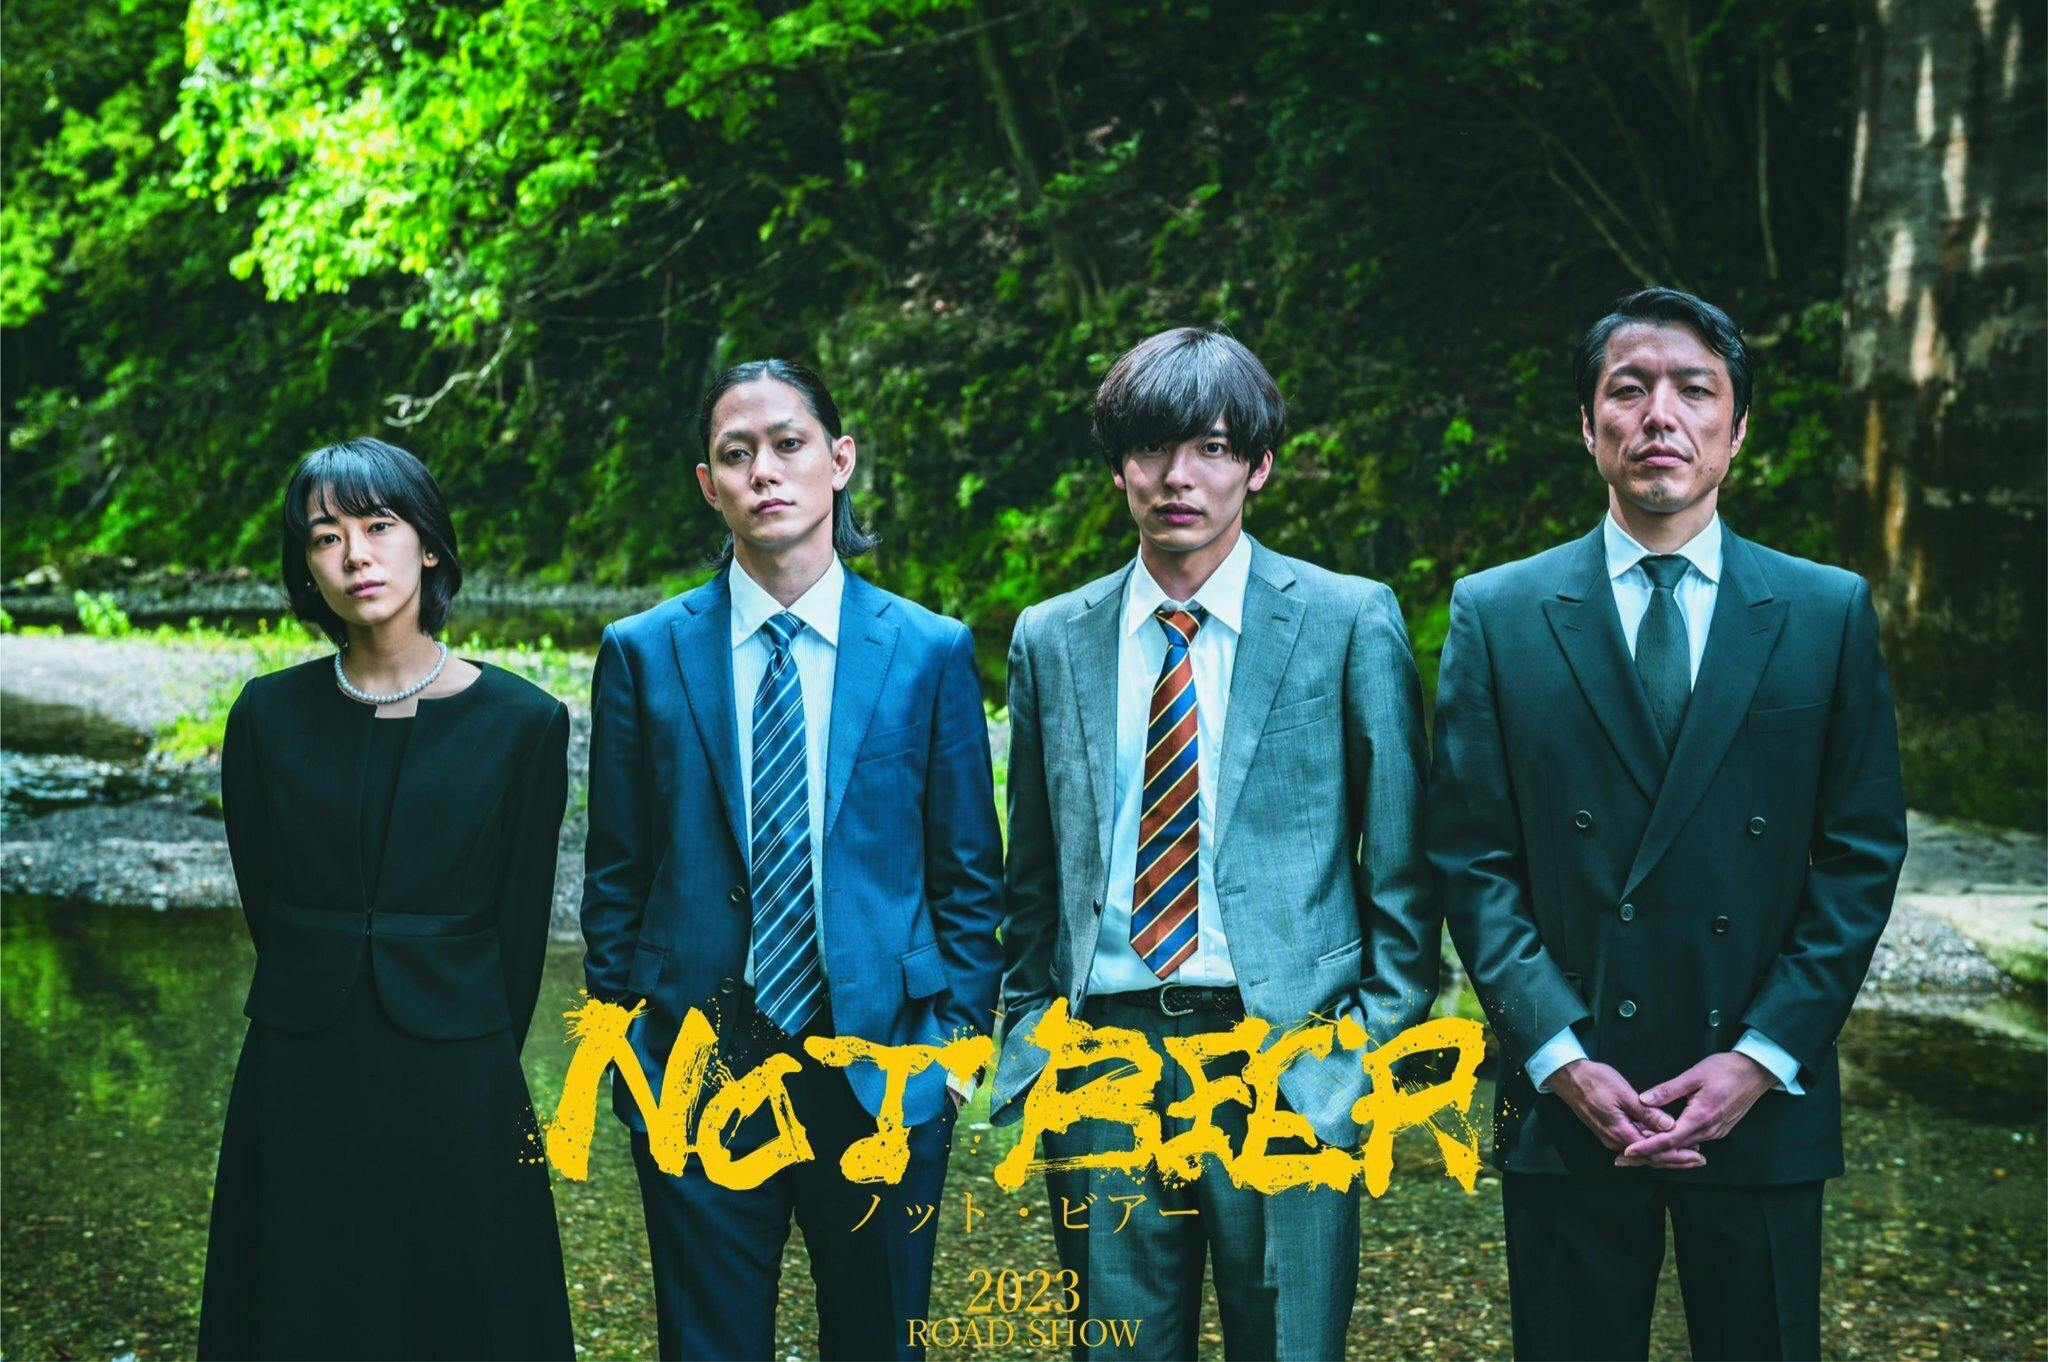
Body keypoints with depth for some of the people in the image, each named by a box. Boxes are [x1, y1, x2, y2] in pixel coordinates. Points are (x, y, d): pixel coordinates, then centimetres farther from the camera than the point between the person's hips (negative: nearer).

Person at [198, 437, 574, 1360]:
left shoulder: (521, 722, -5)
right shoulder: (269, 716, 1)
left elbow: (520, 925, 0)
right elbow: (263, 902, 7)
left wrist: (477, 1064, 4)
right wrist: (327, 1012, 7)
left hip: (454, 1091, -2)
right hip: (297, 1085, 2)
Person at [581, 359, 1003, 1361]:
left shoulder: (930, 653, 2)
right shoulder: (642, 654, 2)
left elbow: (968, 872, 6)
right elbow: (616, 873, 7)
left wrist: (961, 1031, -1)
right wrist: (619, 1030, 3)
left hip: (880, 1074, 0)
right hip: (698, 1068, 0)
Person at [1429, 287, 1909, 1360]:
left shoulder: (1828, 612, 4)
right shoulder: (1496, 615, 2)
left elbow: (1862, 851, 2)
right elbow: (1471, 856, -1)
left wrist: (1765, 1056, -8)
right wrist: (1558, 1054, -11)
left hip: (1763, 1101, 1)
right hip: (1566, 1106, 0)